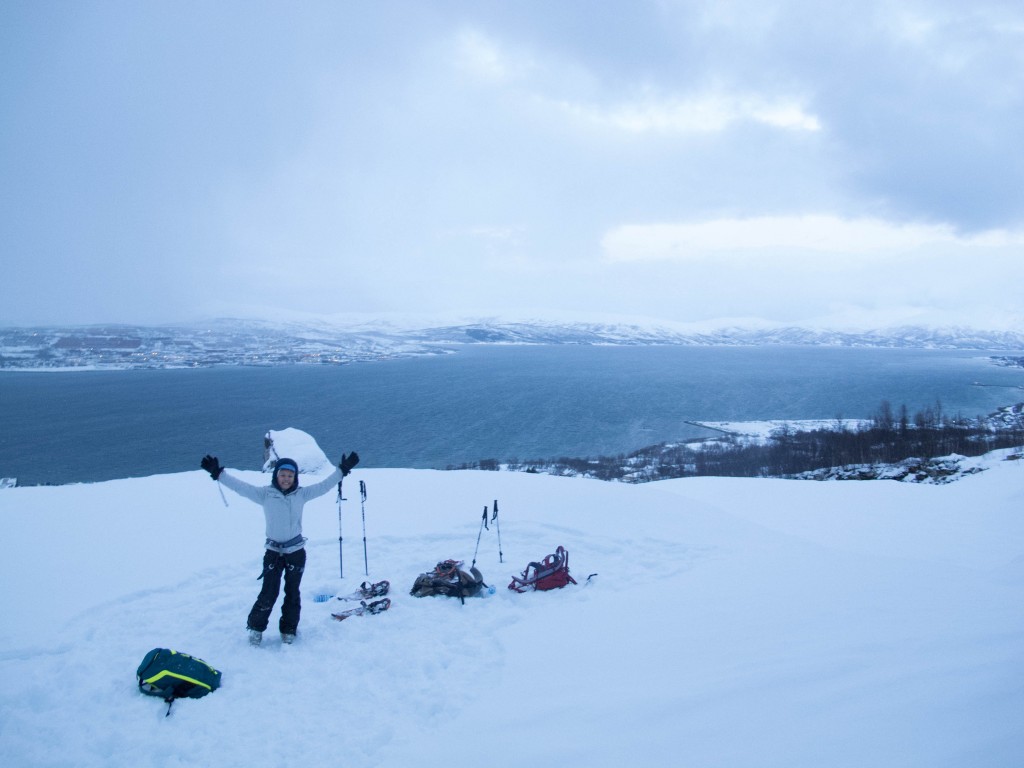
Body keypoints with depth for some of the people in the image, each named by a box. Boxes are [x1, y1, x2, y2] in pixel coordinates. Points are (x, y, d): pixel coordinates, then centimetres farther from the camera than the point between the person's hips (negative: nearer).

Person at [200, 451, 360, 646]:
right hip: (273, 552, -1)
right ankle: (256, 626, 23)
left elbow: (324, 485, -1)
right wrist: (218, 472, -18)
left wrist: (343, 469, -6)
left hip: (296, 552, 2)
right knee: (269, 593, 0)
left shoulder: (301, 494, -1)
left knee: (292, 593, 12)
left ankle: (288, 630, 28)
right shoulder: (265, 494, -5)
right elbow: (240, 486, -10)